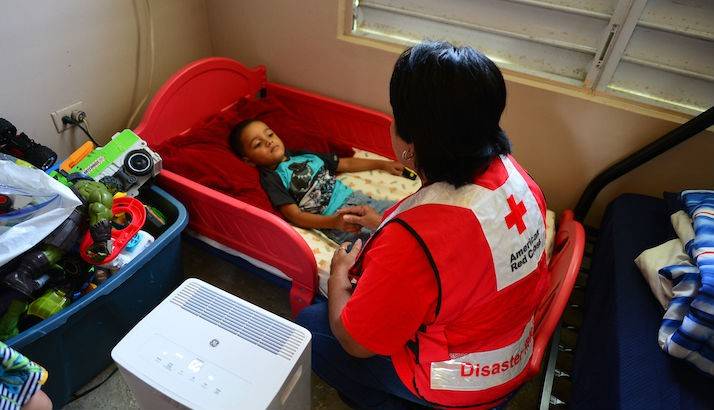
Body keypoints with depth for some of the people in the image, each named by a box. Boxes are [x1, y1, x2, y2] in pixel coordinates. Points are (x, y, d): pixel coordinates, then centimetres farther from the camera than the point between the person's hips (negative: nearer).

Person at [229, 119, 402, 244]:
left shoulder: (303, 155, 18)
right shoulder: (271, 180, -1)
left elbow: (346, 164, 26)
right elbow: (295, 216, -12)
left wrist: (383, 164, 25)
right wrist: (334, 222, -28)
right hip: (335, 223, -7)